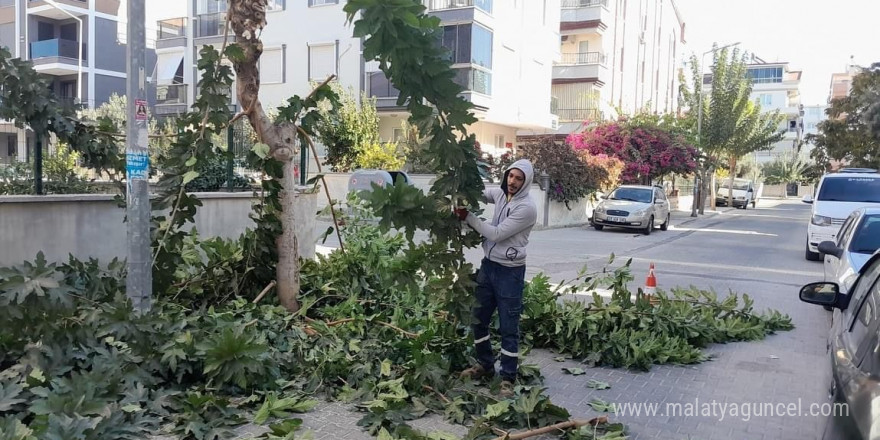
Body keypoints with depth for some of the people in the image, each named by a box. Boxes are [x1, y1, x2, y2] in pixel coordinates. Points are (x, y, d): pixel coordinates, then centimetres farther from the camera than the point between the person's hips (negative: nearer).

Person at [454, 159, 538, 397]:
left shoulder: (527, 208, -18)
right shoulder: (500, 194, 3)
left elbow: (496, 234, -20)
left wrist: (468, 217, -17)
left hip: (510, 271, -7)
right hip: (488, 264, 7)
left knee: (508, 328, 1)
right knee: (478, 319, 15)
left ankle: (508, 378, 12)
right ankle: (485, 365, 33)